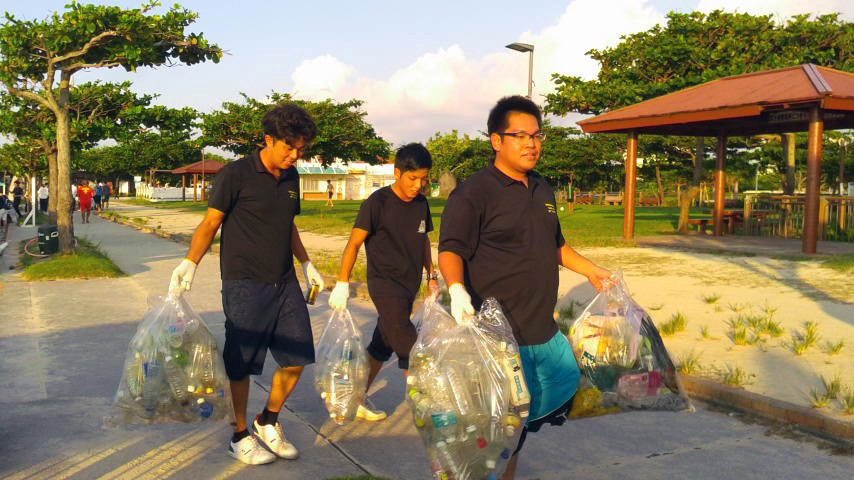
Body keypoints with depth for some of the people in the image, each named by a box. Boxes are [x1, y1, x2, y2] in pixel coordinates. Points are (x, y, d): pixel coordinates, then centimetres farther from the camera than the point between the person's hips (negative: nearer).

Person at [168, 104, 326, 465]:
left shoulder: (291, 177, 10)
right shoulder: (236, 174, -9)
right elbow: (210, 223, -8)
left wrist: (307, 264, 26)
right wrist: (189, 263, -20)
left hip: (285, 283, 6)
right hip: (245, 285, -6)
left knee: (297, 357, 7)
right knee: (242, 364, 3)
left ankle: (268, 422, 29)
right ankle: (240, 436, 23)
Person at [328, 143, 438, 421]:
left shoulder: (421, 204, 6)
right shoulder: (378, 203, -13)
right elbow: (354, 243, -12)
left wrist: (431, 274, 17)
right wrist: (342, 284, -16)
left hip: (408, 287, 7)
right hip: (385, 285, -7)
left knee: (382, 347, 13)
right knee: (409, 350, -6)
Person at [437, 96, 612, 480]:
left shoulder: (541, 190, 14)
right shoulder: (473, 192, -11)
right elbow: (451, 249, -17)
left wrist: (591, 271, 24)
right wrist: (457, 288, -34)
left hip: (544, 330, 8)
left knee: (567, 385, 19)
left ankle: (512, 443, 35)